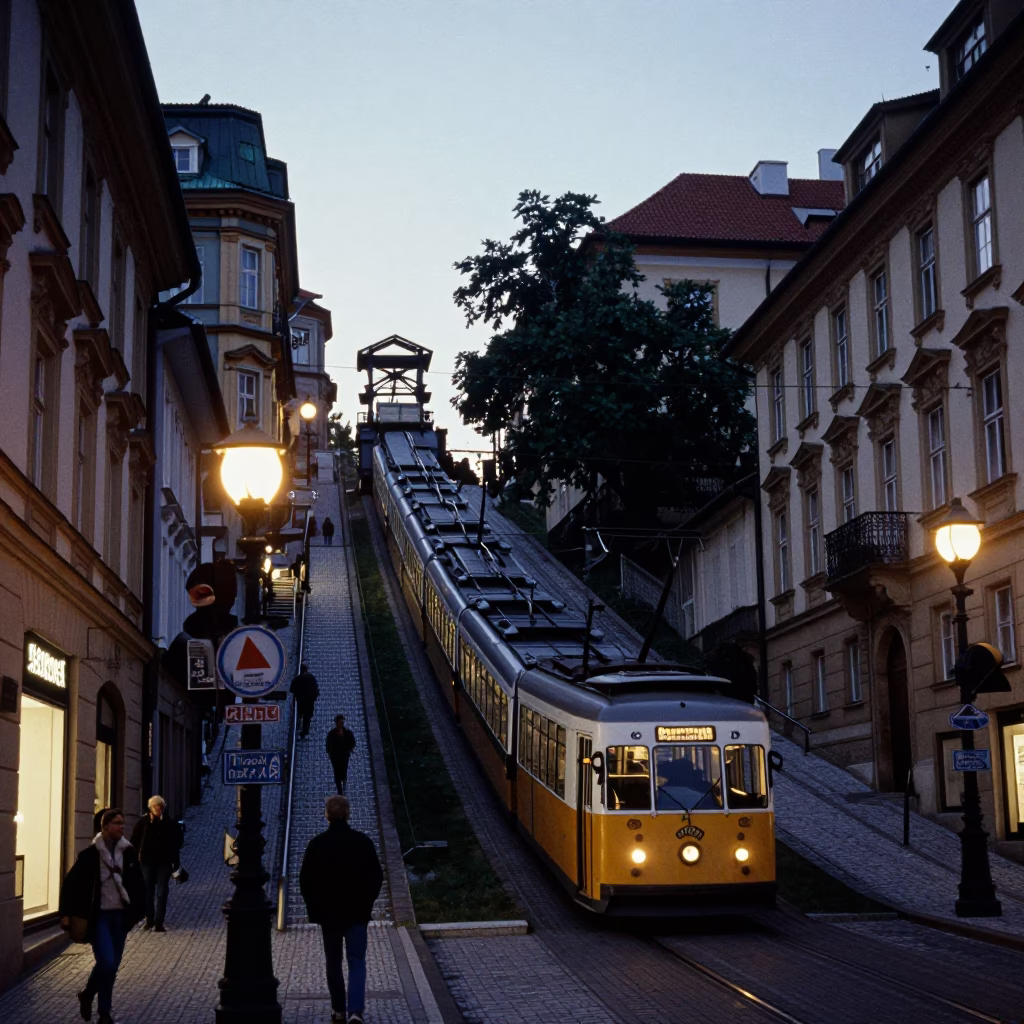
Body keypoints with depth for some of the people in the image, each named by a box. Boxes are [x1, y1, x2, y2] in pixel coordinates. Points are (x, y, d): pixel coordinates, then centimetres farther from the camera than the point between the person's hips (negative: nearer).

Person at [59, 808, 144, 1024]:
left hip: (120, 915, 4)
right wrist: (66, 913, -10)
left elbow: (138, 884, 9)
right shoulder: (91, 853, -10)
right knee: (106, 962, -15)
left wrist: (138, 910, 4)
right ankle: (87, 995, 9)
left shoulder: (128, 852, 0)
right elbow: (71, 883, -6)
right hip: (98, 916, -4)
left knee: (113, 965, 9)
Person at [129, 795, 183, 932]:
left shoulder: (170, 823, -2)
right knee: (148, 891, 11)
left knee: (161, 893, -2)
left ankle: (158, 922, -1)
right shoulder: (143, 822, -1)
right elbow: (135, 840, 3)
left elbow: (176, 843, 4)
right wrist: (136, 857, -3)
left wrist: (175, 861, 0)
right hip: (147, 861, 1)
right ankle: (149, 919, 23)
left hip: (164, 862, -1)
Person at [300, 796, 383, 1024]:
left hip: (328, 912, 0)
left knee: (333, 962, 15)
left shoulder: (317, 844, -7)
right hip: (357, 912, 0)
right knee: (357, 961, 1)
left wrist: (314, 907, 10)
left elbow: (305, 879, -2)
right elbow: (376, 876, -1)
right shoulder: (363, 842, -6)